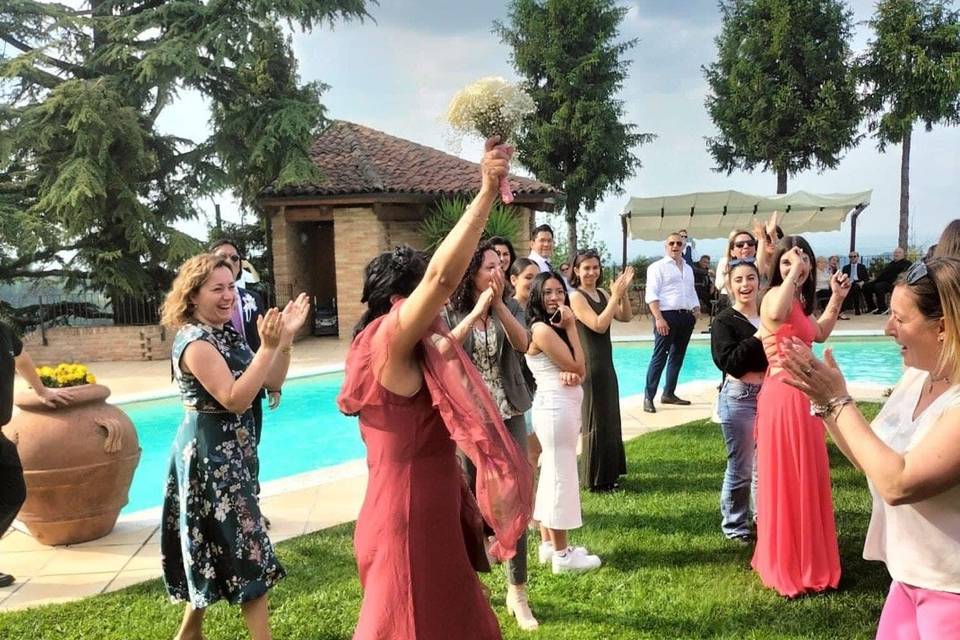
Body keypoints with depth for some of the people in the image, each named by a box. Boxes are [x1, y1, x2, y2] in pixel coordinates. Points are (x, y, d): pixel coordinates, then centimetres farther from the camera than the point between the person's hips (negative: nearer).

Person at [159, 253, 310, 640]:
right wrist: (268, 346, -32)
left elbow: (271, 383, 6)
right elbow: (235, 400, -27)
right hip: (210, 456, -9)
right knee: (246, 549, -5)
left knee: (216, 547, 18)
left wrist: (286, 338, -6)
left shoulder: (225, 335, 8)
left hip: (229, 452, 9)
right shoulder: (195, 342, -19)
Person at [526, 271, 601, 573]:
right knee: (562, 476, -4)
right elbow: (578, 366, -14)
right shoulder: (542, 329, -15)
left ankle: (550, 544, 25)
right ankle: (562, 555, 5)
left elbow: (578, 370, 8)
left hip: (563, 405, 10)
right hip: (556, 406, -10)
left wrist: (571, 375, -15)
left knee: (552, 474, 15)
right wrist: (571, 327, -9)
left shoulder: (554, 327, 14)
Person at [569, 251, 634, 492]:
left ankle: (608, 474, 29)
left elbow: (625, 317, 4)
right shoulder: (577, 296, -14)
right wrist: (615, 296, -21)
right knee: (595, 422, 0)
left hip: (606, 363, 8)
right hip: (590, 366, -8)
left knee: (610, 419, 16)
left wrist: (623, 292, -8)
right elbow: (598, 325, -22)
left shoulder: (602, 294, 9)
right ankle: (595, 479, 12)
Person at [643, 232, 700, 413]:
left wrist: (696, 312, 10)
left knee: (677, 356, 12)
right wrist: (659, 318, -20)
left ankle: (669, 394, 22)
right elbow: (651, 295, -12)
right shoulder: (657, 267, -3)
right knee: (659, 357, -8)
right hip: (667, 315, -7)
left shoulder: (688, 269, 20)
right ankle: (648, 397, -4)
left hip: (686, 317, 7)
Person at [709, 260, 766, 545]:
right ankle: (735, 527, 20)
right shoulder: (724, 321, -6)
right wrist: (759, 336, -20)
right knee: (740, 467, 3)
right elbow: (729, 362, -19)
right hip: (738, 397, -5)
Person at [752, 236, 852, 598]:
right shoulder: (776, 295, -18)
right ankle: (787, 568, 13)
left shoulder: (800, 301, 14)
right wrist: (792, 272, -36)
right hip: (784, 396, -10)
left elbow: (819, 334, 29)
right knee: (786, 481, 0)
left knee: (806, 479, 20)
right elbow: (776, 315, -43)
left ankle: (803, 560, 35)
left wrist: (836, 298, 23)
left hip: (802, 395, 10)